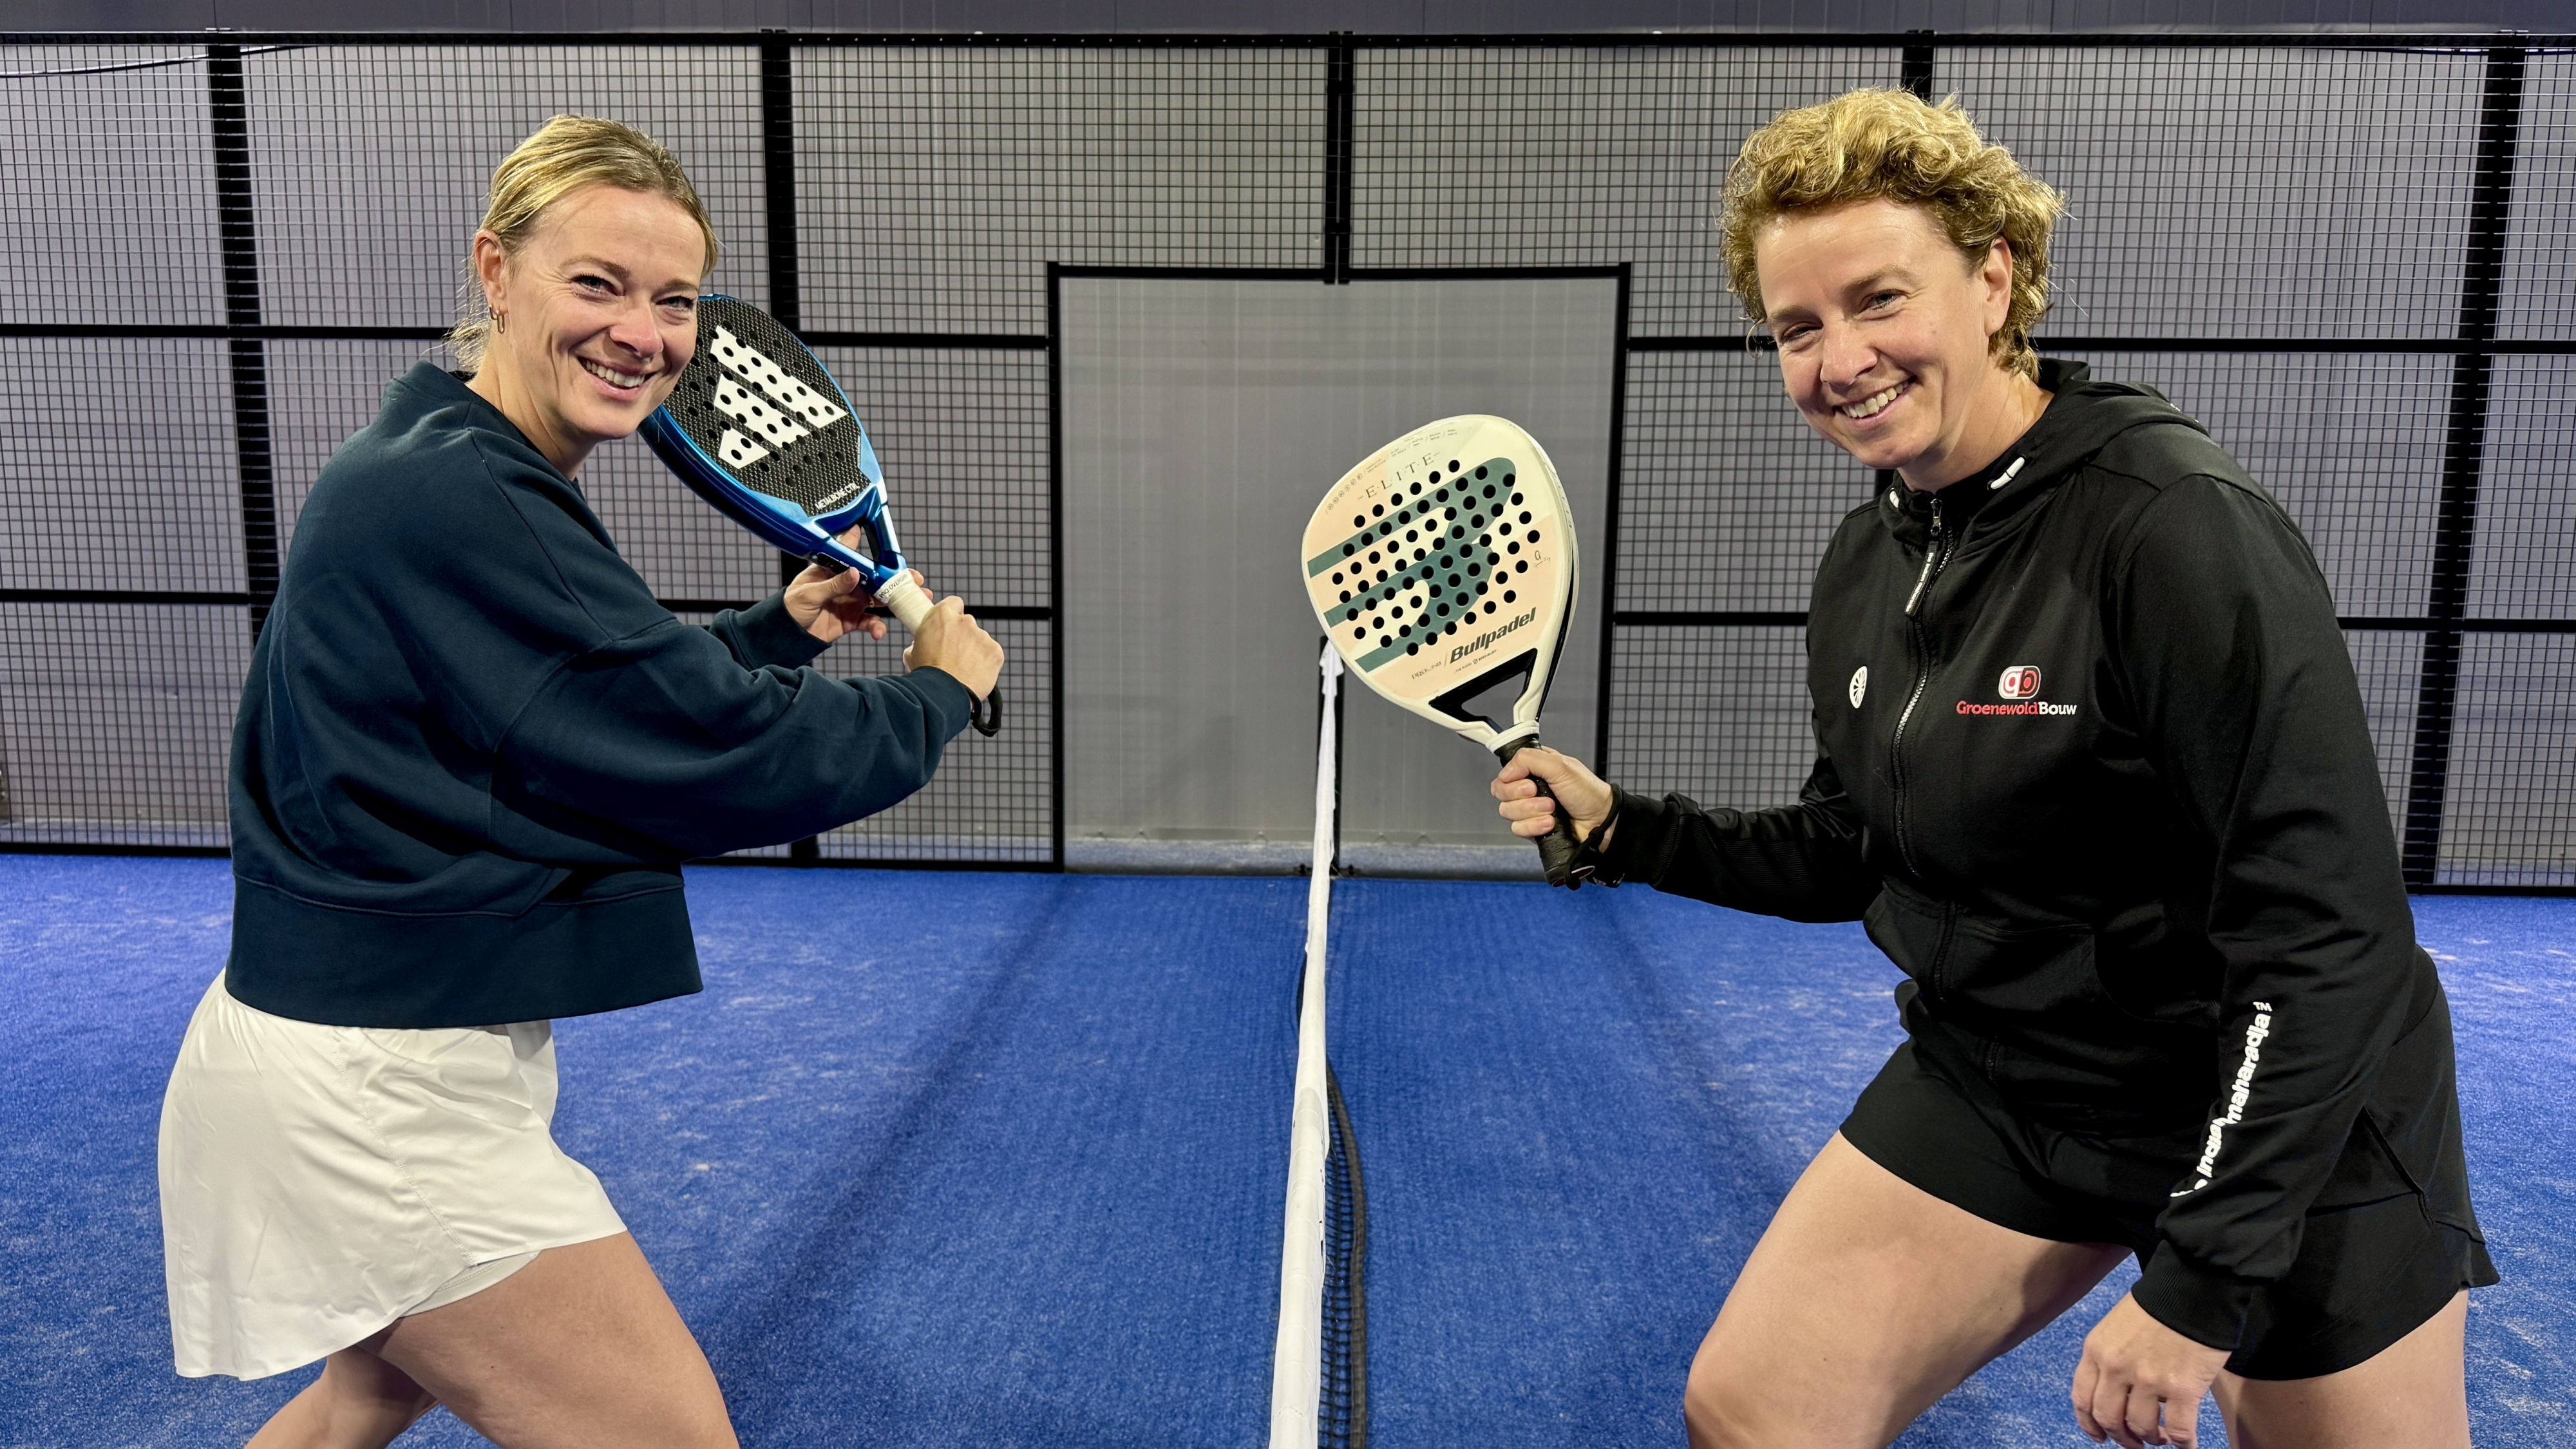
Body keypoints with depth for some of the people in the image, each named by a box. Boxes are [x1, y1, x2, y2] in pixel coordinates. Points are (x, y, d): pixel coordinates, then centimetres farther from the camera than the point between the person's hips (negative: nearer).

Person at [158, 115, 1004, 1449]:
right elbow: (732, 762, -24)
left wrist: (781, 631, 9)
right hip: (377, 1090, -11)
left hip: (378, 1054, 11)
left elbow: (612, 715, 18)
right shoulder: (457, 501, -23)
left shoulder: (454, 474, 8)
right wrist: (938, 692, -8)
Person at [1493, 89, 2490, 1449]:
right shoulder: (1864, 565, -1)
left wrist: (2196, 1284, -24)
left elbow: (2329, 934, -25)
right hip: (1996, 1085, 6)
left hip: (2287, 1128, -5)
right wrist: (1619, 827, -2)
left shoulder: (2175, 523, -23)